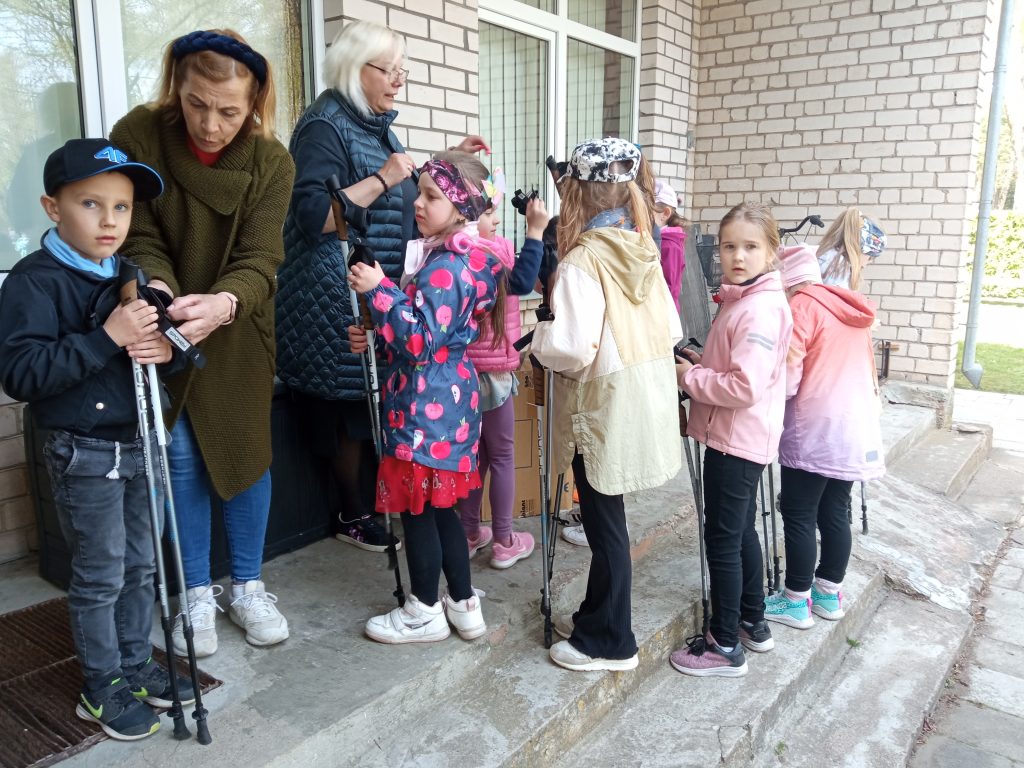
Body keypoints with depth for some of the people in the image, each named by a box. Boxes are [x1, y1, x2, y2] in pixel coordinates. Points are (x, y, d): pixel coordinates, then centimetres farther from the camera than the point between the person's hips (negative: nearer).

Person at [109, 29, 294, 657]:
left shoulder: (272, 161, -14)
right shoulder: (137, 137, -15)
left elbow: (259, 260, -20)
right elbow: (142, 241, -13)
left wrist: (223, 303, -42)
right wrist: (158, 291, -35)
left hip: (237, 331, 1)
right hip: (166, 328, 0)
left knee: (246, 452, 4)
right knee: (181, 458, 1)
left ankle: (249, 587, 22)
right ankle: (199, 595, 19)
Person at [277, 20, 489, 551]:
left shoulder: (375, 124, 16)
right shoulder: (324, 126, -13)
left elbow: (402, 195, 27)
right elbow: (314, 217, -24)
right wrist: (383, 178, -24)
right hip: (341, 300, -9)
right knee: (354, 410, 0)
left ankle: (373, 504, 27)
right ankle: (354, 519, 16)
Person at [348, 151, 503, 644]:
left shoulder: (443, 267, -19)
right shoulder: (463, 258, 12)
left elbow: (422, 340, -25)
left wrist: (379, 290, -23)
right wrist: (377, 338, 11)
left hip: (426, 406, -10)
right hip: (450, 398, 10)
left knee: (417, 508, 5)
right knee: (438, 508, 18)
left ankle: (424, 612, 22)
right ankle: (464, 605, 29)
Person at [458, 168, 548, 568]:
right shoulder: (491, 251, -18)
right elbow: (522, 282, -30)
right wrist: (535, 230, -26)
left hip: (465, 369, 8)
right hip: (491, 370, -8)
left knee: (474, 452, 17)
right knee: (502, 456, 5)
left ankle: (470, 532, 26)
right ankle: (504, 541, 15)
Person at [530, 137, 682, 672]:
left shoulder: (583, 260, -18)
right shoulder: (643, 251, 4)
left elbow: (572, 349, -26)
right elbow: (671, 330, 8)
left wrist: (538, 342, -6)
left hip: (603, 408, -7)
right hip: (646, 401, 8)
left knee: (605, 524, 6)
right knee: (603, 518, 20)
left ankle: (609, 643, 23)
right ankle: (596, 616, 36)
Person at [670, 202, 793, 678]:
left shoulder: (760, 309, -21)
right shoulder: (742, 300, 11)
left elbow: (746, 387, -28)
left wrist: (691, 378, -16)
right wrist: (700, 365, 7)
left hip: (737, 441, -10)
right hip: (738, 438, 10)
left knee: (723, 539, 0)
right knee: (741, 531, 20)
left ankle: (725, 646, 13)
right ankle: (753, 622, 35)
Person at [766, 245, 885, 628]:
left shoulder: (800, 306, -10)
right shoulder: (850, 307, 13)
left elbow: (786, 380, -14)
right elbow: (862, 370, 19)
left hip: (814, 431, -8)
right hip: (855, 428, 8)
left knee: (798, 515, 3)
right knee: (835, 512, 15)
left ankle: (796, 601, 12)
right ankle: (829, 593, 25)